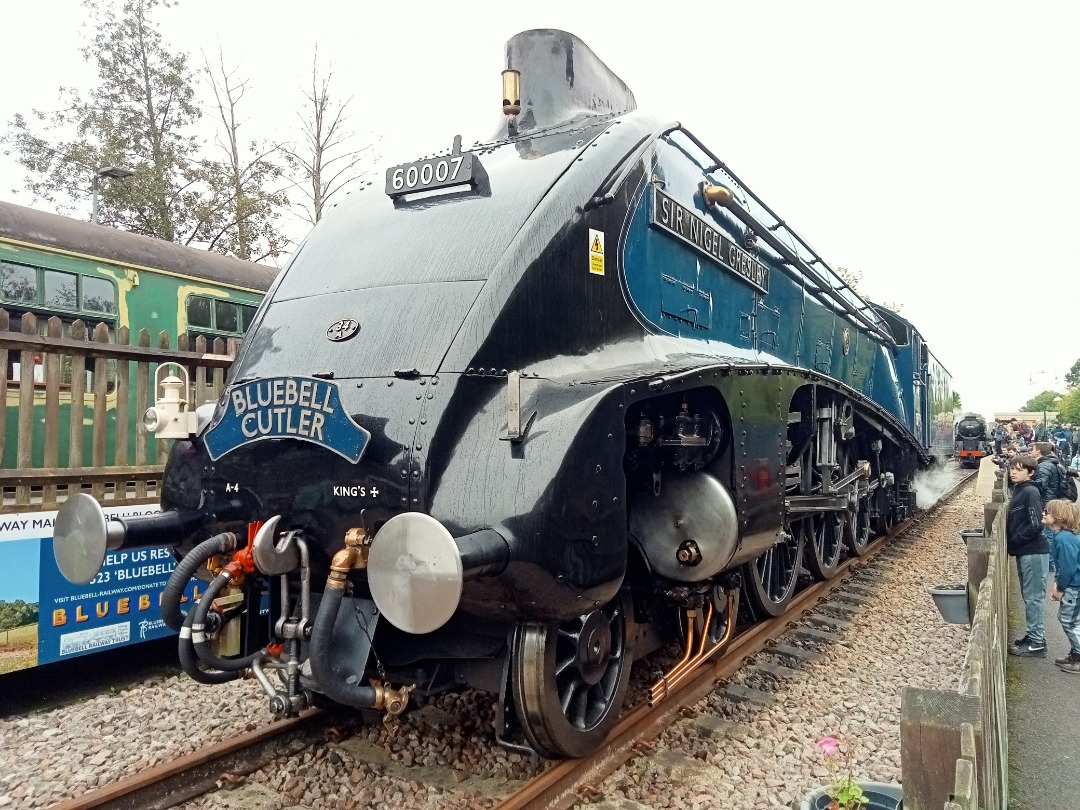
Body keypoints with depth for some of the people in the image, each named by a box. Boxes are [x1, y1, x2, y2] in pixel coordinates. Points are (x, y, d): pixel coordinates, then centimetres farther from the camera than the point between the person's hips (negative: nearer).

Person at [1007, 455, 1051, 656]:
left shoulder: (1030, 492, -15)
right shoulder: (1019, 490, 12)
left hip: (1033, 552, -9)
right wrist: (1011, 541, 7)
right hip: (1024, 552, 9)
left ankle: (1037, 642, 5)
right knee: (1029, 596, 15)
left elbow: (1035, 525, -20)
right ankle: (1034, 636, 24)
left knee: (1034, 597, -2)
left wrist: (1014, 541, -13)